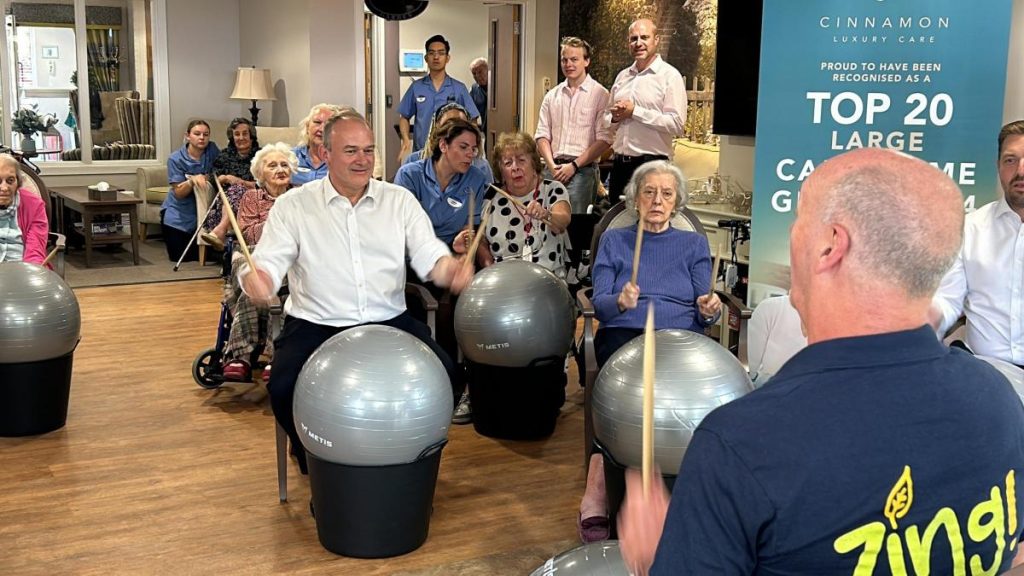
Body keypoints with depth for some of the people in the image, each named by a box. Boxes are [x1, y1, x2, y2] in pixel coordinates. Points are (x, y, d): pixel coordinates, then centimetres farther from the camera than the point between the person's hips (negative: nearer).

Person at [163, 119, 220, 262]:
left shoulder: (212, 150, -8)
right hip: (178, 215, -2)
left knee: (201, 254, -1)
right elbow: (178, 193, -15)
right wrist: (192, 180, -35)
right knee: (179, 256, -2)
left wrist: (205, 179, -18)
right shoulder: (176, 159, -14)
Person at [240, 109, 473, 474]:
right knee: (284, 388, -28)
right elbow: (269, 261, -5)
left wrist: (450, 269, -26)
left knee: (445, 377, -21)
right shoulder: (293, 205, 4)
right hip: (315, 325, -1)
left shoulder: (400, 201, 9)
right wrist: (256, 278, -31)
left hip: (390, 322, 2)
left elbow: (429, 255, -1)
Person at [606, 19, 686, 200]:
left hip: (651, 163, -6)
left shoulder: (669, 76, -5)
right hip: (619, 163, 6)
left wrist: (635, 111, -13)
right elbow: (607, 121, 23)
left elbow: (677, 124, -15)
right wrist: (615, 117, -1)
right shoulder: (622, 76, 15)